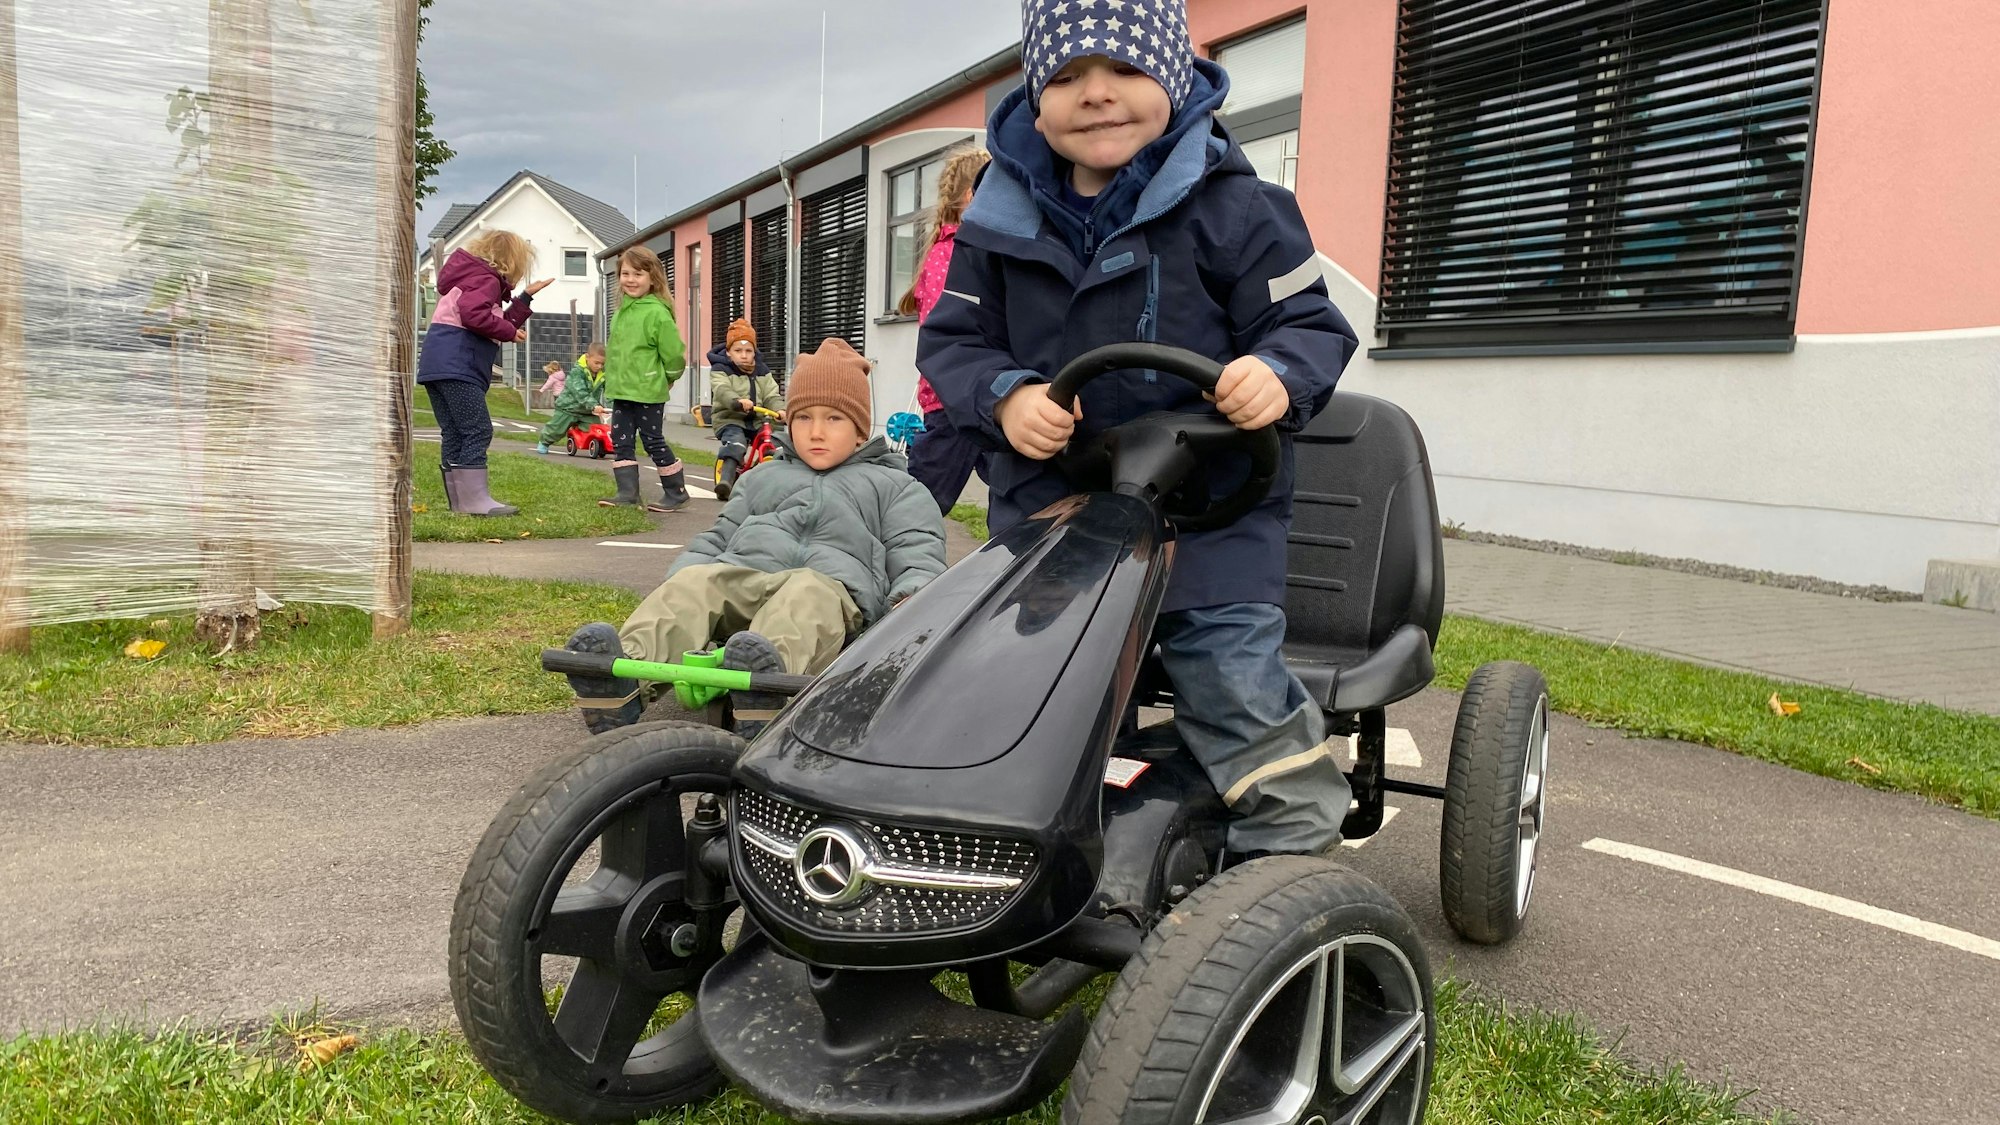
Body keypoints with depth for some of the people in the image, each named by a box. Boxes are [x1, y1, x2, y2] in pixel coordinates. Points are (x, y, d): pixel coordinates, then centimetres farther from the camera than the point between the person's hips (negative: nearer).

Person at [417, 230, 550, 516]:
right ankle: (475, 499, -12)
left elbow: (502, 322, 26)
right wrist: (510, 331, -11)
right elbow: (473, 314, -23)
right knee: (477, 430, -10)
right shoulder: (486, 279, -3)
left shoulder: (474, 276, 28)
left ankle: (460, 501, 12)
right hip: (456, 366, -10)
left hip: (435, 365, 10)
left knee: (453, 434, 9)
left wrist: (526, 297, 27)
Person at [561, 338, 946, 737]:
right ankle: (620, 682, -54)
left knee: (806, 592, -38)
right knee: (696, 579, -29)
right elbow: (718, 539, 31)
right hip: (739, 578, 3)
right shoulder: (762, 477, 37)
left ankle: (765, 679, -69)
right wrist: (672, 596, 10)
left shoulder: (894, 485, 26)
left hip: (832, 587, -3)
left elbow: (919, 559, 13)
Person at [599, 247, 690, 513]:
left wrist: (667, 380, 0)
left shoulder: (657, 313, -15)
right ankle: (628, 492, 11)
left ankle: (676, 493, 13)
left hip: (648, 392, -7)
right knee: (621, 441, 6)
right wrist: (613, 377, 18)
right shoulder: (621, 309, 9)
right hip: (621, 391, 7)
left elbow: (673, 353, -13)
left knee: (653, 441, 0)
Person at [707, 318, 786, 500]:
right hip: (729, 419, -5)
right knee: (736, 443, -35)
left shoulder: (762, 372, 13)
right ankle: (725, 480, -42)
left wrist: (780, 409, -22)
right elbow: (722, 390, -21)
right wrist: (737, 401, -43)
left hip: (757, 420, 5)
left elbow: (771, 396, 2)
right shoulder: (720, 370, 0)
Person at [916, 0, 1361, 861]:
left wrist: (1280, 375, -27)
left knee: (1237, 684, -12)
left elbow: (1310, 322, -3)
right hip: (1046, 497, 4)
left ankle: (1298, 854, 7)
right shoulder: (1004, 216, 3)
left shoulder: (1229, 206, -7)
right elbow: (950, 339, 6)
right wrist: (1005, 397, -16)